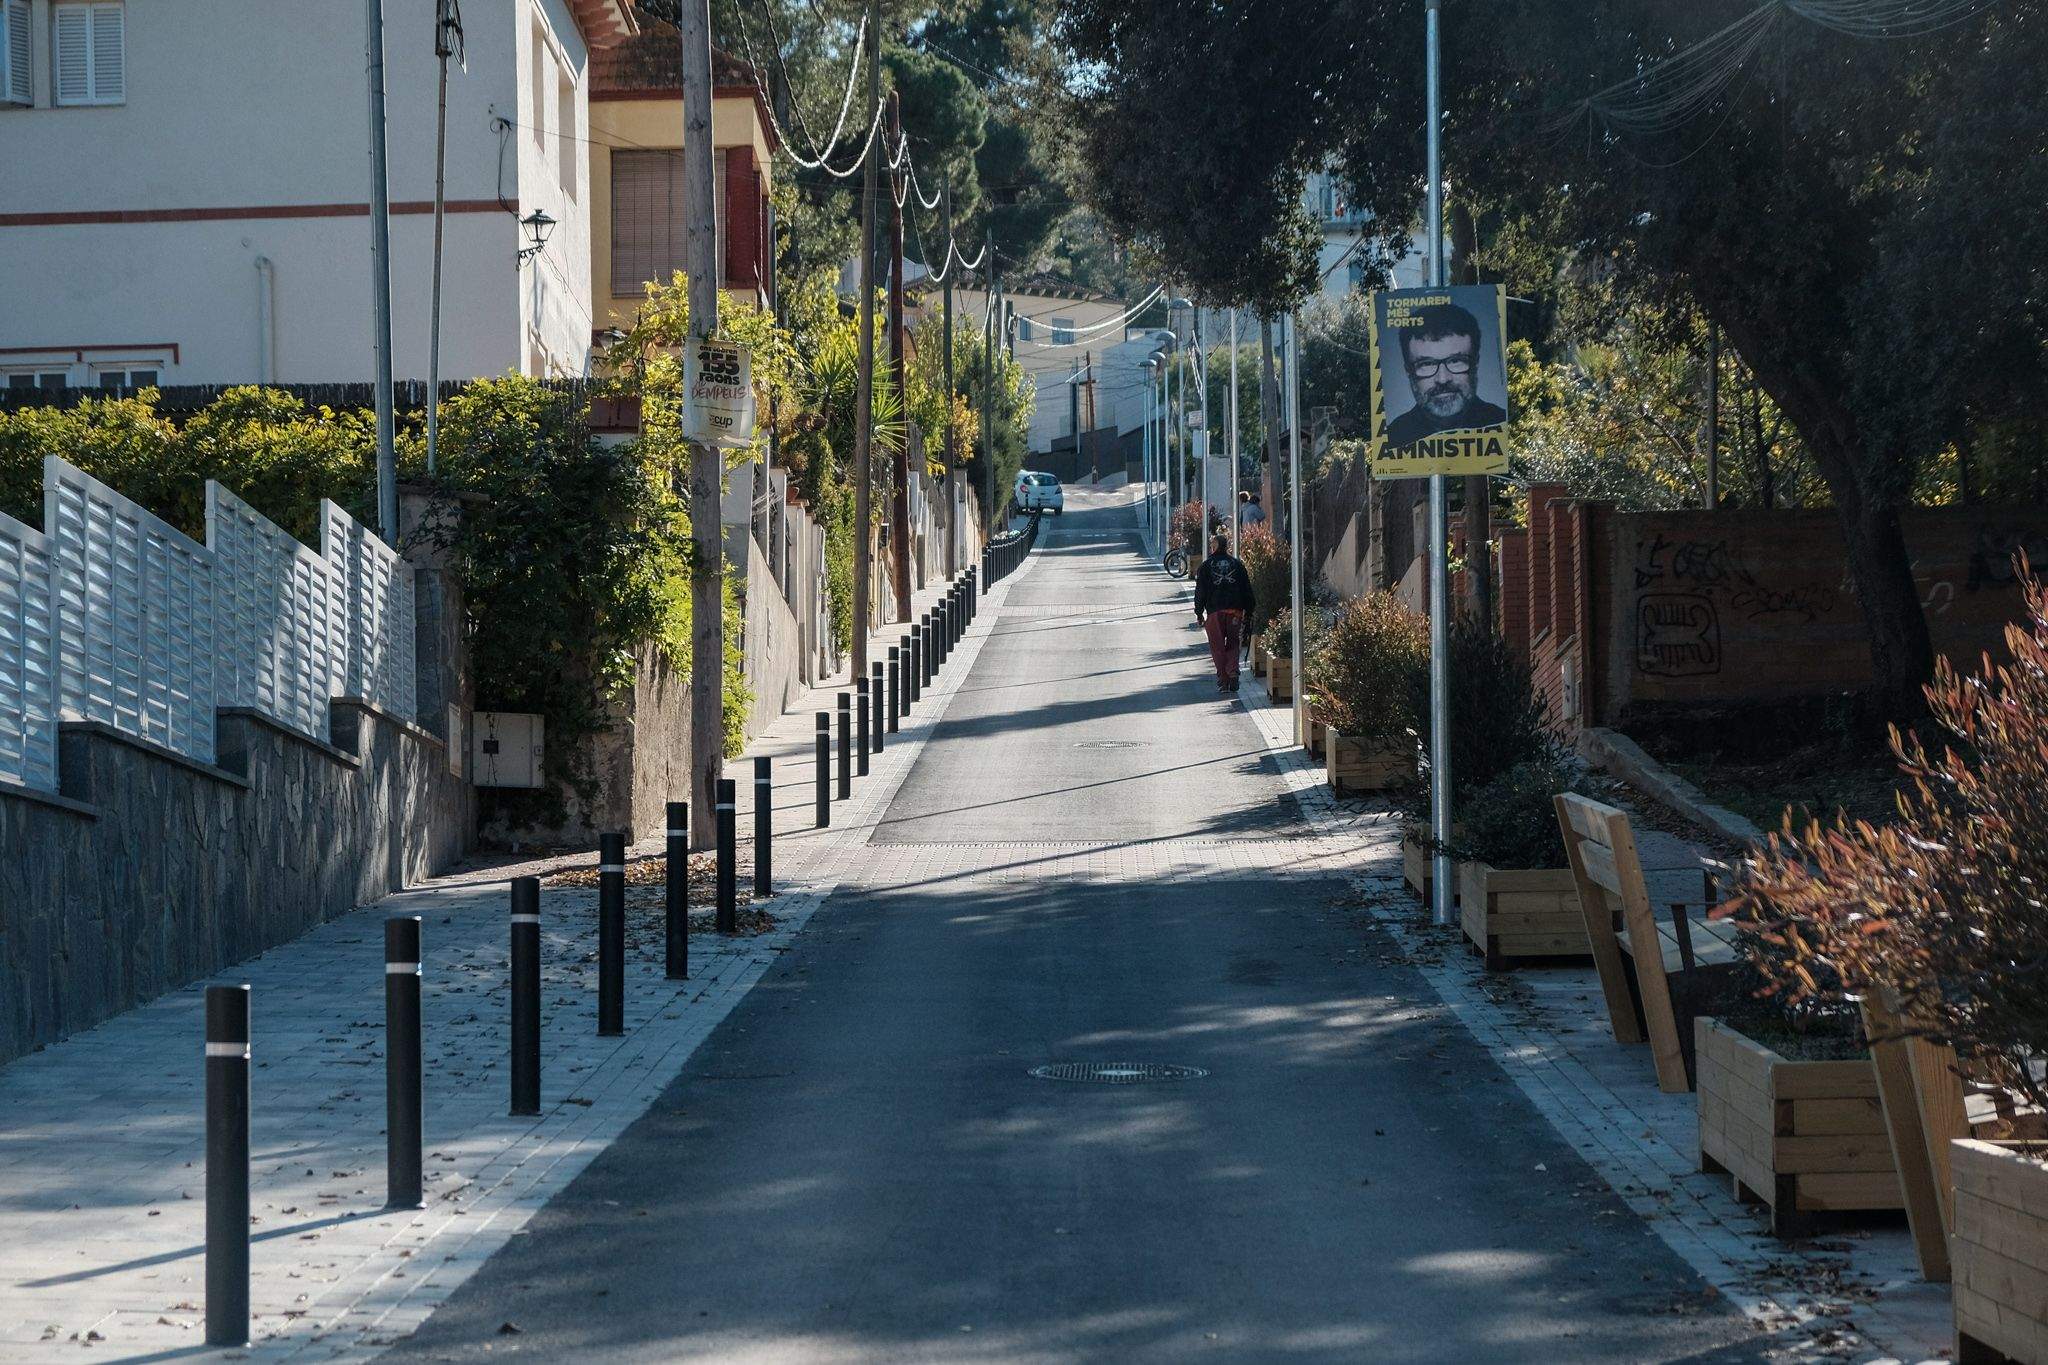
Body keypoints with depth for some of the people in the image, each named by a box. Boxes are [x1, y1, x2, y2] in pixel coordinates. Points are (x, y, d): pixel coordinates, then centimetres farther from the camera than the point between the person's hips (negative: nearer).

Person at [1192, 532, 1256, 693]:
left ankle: (1223, 680, 0)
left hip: (1215, 612, -2)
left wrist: (1199, 613, 9)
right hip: (1235, 610, 2)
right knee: (1233, 644, 10)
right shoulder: (1237, 564, 8)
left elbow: (1200, 591, 3)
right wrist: (1249, 610, 14)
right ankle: (1232, 672, -10)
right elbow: (1247, 589, 9)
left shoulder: (1206, 566, 4)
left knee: (1218, 647, 4)